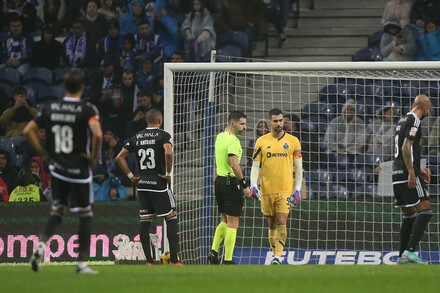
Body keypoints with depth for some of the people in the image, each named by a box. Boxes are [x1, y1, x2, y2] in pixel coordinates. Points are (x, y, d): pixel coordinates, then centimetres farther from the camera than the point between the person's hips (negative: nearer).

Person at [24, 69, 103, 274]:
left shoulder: (50, 108, 3)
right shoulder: (87, 110, -11)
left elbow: (28, 131, 4)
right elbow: (97, 135, -26)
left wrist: (43, 153, 10)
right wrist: (94, 156, -11)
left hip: (57, 170, 4)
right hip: (80, 171, -4)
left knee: (58, 211, 18)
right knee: (85, 215, 7)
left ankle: (41, 243, -9)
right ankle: (82, 263, 6)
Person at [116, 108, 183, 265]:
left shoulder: (136, 138, 10)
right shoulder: (163, 135, -6)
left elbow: (119, 158, 9)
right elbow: (168, 153, -25)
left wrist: (131, 176, 11)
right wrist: (169, 173, -13)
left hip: (142, 185, 5)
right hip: (159, 184, -5)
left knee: (145, 222, 7)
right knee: (171, 218, 1)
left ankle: (149, 261, 6)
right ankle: (174, 260, -5)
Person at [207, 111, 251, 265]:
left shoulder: (220, 137, 11)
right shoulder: (233, 140, -17)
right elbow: (234, 165, -26)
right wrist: (245, 185, -23)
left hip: (220, 180, 9)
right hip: (231, 182, -9)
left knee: (225, 220, 21)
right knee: (232, 224, -3)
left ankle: (214, 251, 13)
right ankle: (227, 261, -3)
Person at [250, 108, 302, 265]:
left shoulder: (293, 141, 3)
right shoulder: (261, 142, 5)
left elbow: (298, 167, 6)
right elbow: (255, 165, 5)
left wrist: (298, 190, -1)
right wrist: (253, 185, -9)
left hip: (285, 190, -2)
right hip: (266, 190, 2)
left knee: (281, 223, -13)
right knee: (272, 225, 7)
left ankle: (278, 257, -18)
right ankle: (275, 255, 15)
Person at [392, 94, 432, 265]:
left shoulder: (403, 121, 21)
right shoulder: (413, 121, -8)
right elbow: (405, 148, -18)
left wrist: (418, 170, 30)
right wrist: (412, 173, -21)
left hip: (398, 174, 10)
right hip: (408, 174, -10)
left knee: (408, 217, 12)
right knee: (425, 212, -12)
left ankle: (402, 259, 10)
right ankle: (410, 252, -22)